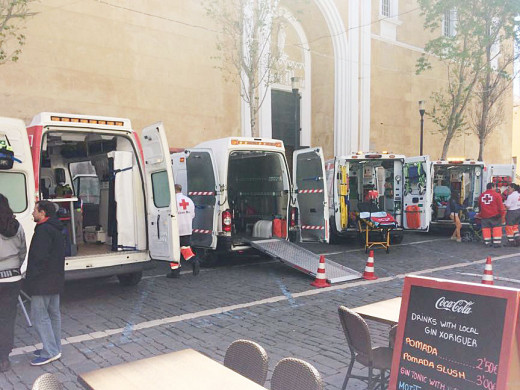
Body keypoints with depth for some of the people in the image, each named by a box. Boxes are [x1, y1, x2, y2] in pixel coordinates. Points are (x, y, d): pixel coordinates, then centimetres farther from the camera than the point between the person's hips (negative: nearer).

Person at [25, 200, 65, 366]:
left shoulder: (43, 230, -18)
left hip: (42, 282, -10)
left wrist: (31, 278, -14)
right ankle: (54, 348, 23)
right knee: (53, 313, 14)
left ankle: (50, 352, -1)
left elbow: (40, 257, -24)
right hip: (55, 281, 10)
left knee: (39, 316, -4)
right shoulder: (55, 229, 14)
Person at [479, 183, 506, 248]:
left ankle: (487, 242, 11)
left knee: (486, 228, 9)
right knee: (497, 228, 3)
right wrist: (503, 216, -1)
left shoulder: (481, 195, 8)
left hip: (484, 216, 4)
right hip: (495, 215, -4)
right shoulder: (496, 195, -6)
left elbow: (479, 206, 18)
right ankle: (496, 243, -1)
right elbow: (501, 206, -6)